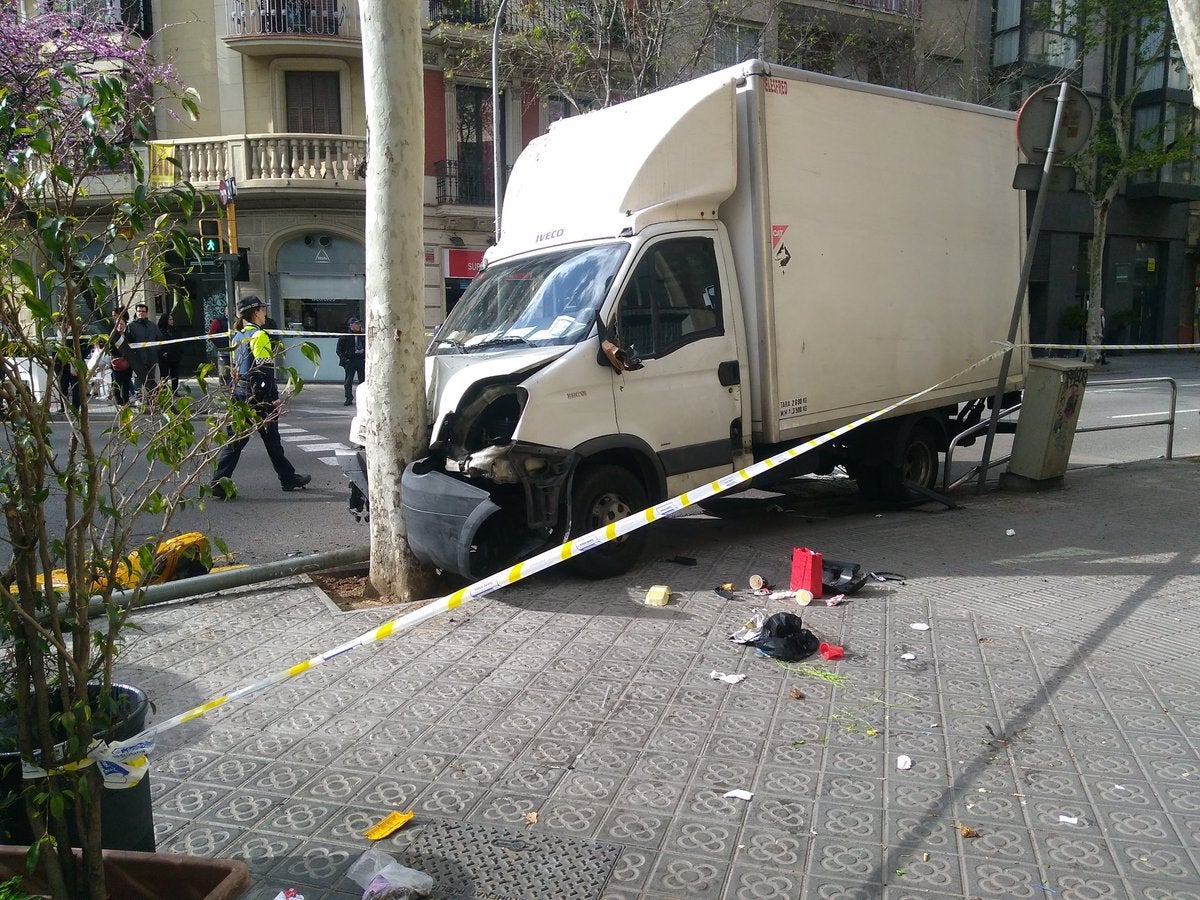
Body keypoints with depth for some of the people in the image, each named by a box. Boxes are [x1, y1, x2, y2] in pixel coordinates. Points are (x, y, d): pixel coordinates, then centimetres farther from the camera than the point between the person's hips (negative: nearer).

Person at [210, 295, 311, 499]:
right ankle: (288, 478, 18)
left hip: (239, 392, 8)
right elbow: (265, 369, -18)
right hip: (258, 396, -8)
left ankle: (219, 482, 0)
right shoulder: (259, 335, -12)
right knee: (271, 438, 5)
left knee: (236, 439, 5)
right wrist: (273, 398, -17)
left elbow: (234, 367, 18)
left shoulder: (237, 337, 14)